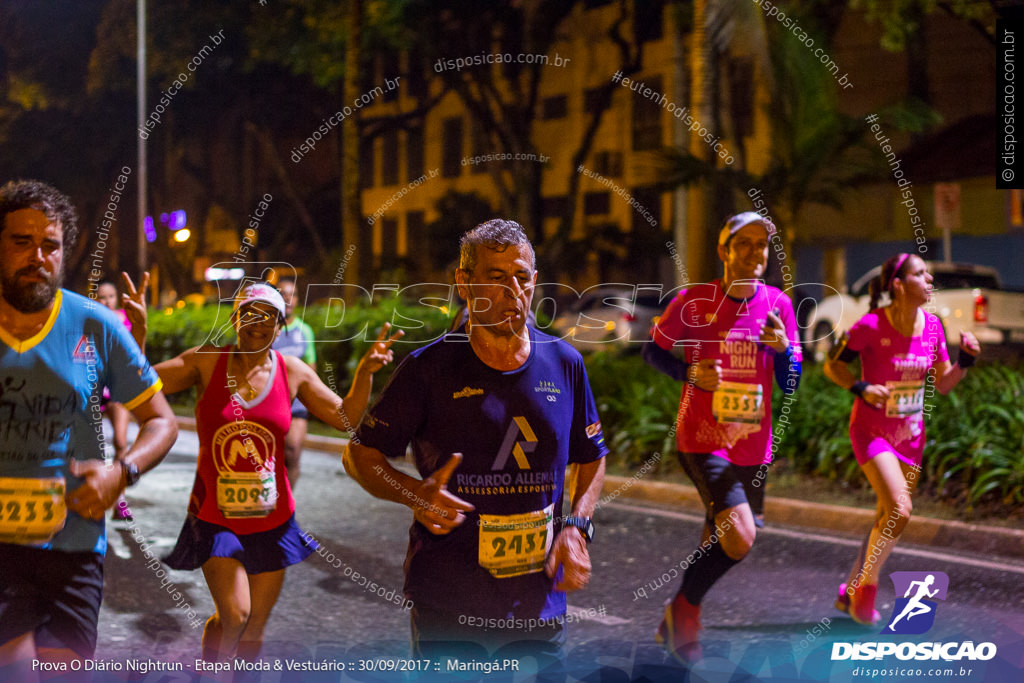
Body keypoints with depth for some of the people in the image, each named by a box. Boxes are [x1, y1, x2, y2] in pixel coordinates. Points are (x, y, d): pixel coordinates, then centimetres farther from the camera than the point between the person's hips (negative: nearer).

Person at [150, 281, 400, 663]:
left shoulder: (292, 373, 0)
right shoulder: (206, 362, -6)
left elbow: (346, 417, 1)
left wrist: (365, 372, -13)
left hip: (272, 520, 3)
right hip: (216, 518, -3)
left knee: (255, 627, 11)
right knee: (234, 616, -15)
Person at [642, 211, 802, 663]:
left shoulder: (778, 304, 1)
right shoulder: (694, 301, -8)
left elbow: (790, 384, 3)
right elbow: (652, 351, 3)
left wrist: (783, 347, -18)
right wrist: (690, 373, -15)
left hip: (754, 446, 5)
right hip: (703, 440, -5)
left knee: (720, 542, 16)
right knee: (739, 538, -21)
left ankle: (676, 622, 40)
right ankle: (685, 609, 4)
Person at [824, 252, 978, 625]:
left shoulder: (932, 326, 0)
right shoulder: (871, 325, -17)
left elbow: (942, 384, 7)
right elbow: (832, 364, -6)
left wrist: (965, 360, -9)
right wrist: (861, 388, -21)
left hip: (910, 437, 6)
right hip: (872, 432, -6)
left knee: (888, 519, 12)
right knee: (899, 510, -21)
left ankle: (850, 592, 29)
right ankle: (867, 585, 1)